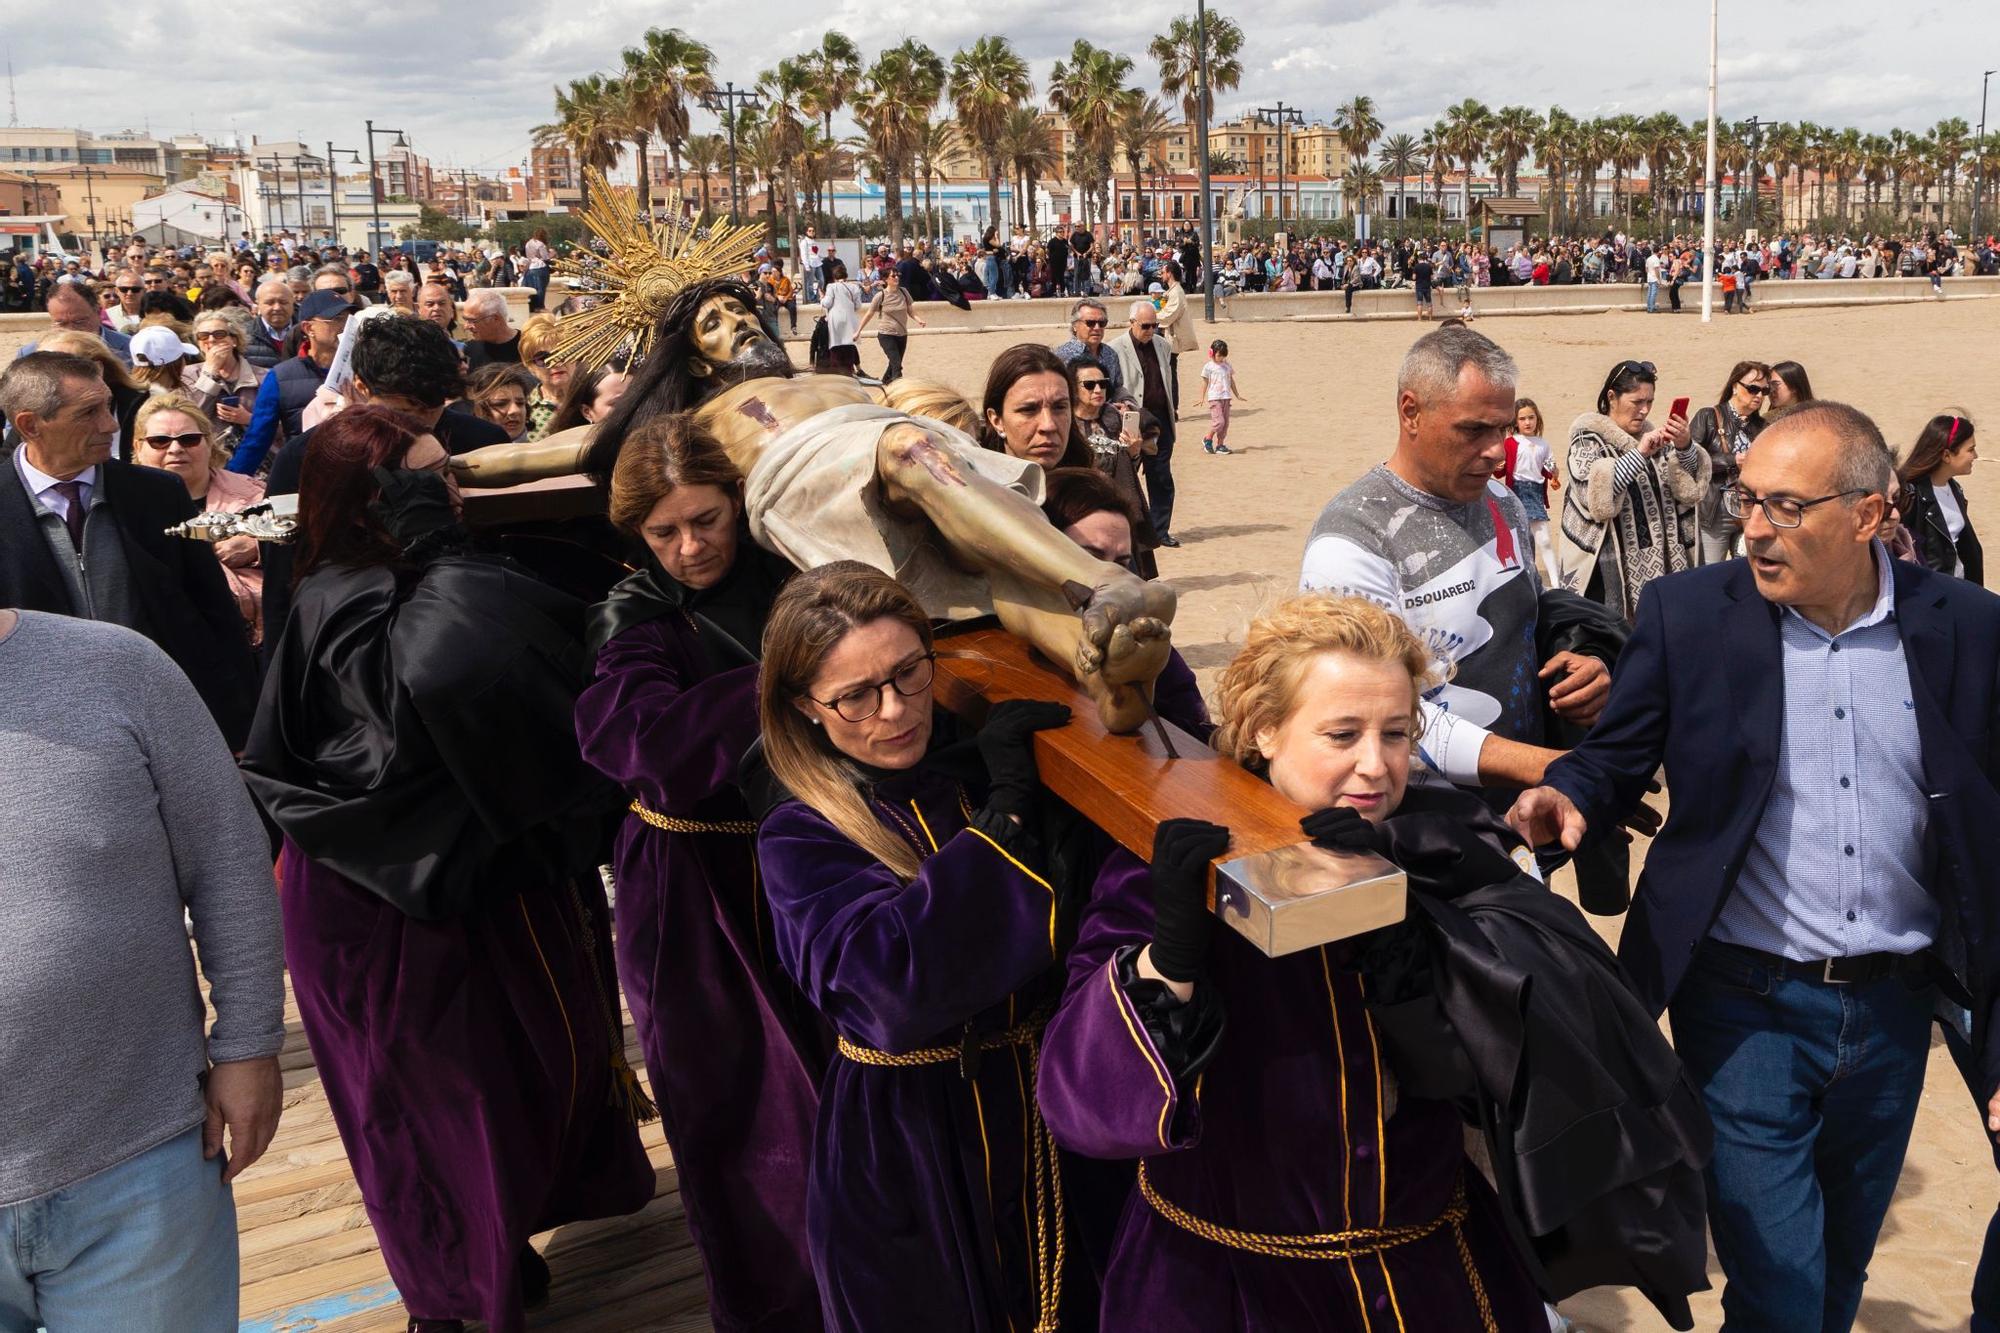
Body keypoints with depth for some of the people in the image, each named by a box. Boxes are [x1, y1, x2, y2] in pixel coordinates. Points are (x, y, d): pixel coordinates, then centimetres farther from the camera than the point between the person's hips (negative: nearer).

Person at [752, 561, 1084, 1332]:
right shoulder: (800, 840, -13)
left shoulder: (996, 764, -4)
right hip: (905, 1168, -3)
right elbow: (891, 979, -30)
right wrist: (1005, 813, -27)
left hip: (1058, 1130, 3)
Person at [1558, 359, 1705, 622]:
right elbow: (1594, 493, -18)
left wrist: (1685, 447, -9)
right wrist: (1639, 454, -22)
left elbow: (1689, 486, 8)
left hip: (1657, 563, 5)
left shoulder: (1650, 437, 16)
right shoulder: (1589, 439, -1)